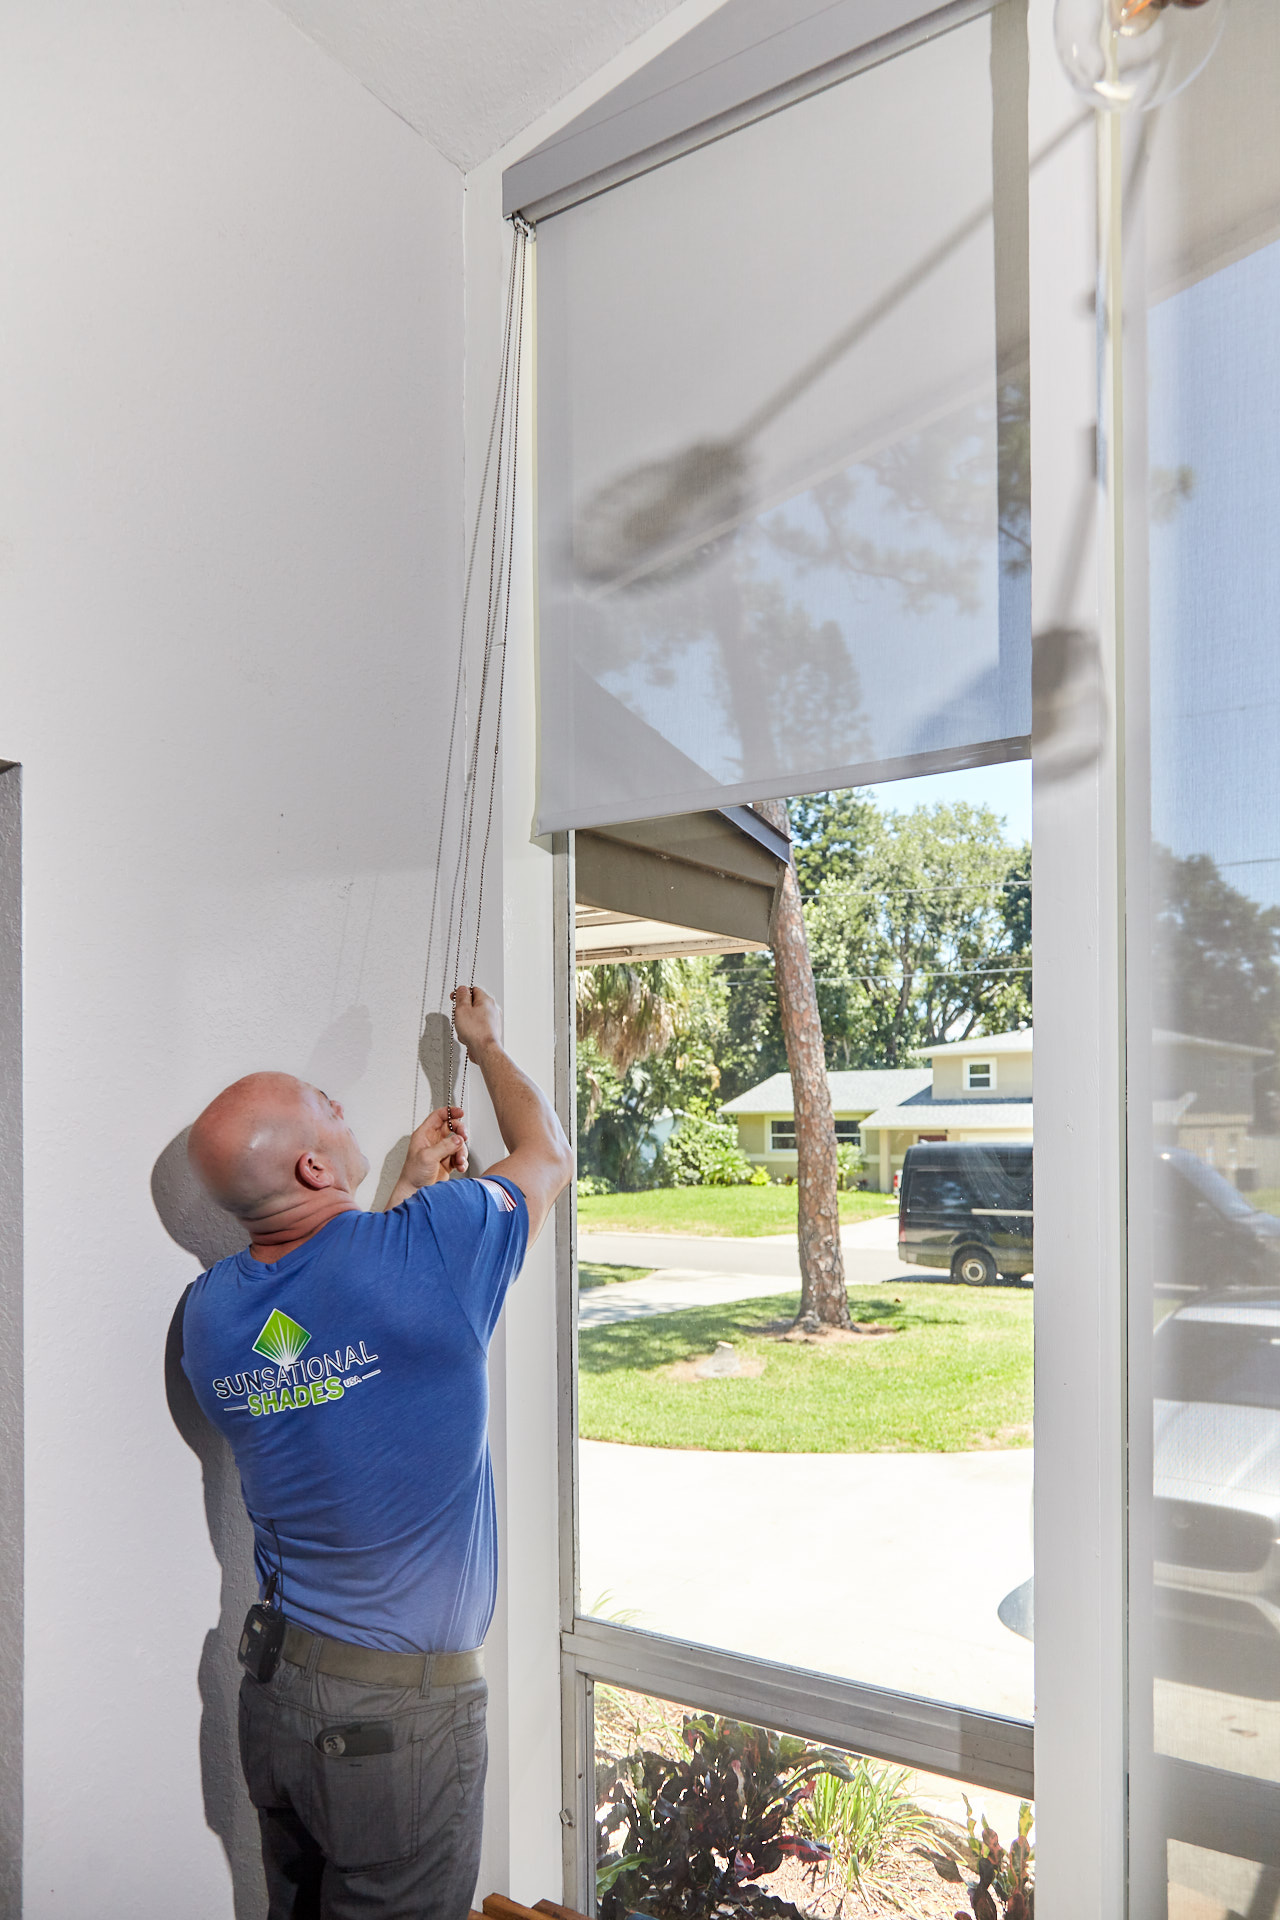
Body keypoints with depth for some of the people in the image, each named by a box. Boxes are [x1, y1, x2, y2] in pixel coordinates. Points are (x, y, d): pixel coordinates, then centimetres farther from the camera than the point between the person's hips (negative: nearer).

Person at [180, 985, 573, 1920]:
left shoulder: (211, 1308, -4)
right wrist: (487, 1041, 11)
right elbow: (550, 1155, -4)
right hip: (399, 1705, -6)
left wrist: (413, 1184, 19)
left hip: (270, 1682, 7)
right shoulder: (426, 1247, -23)